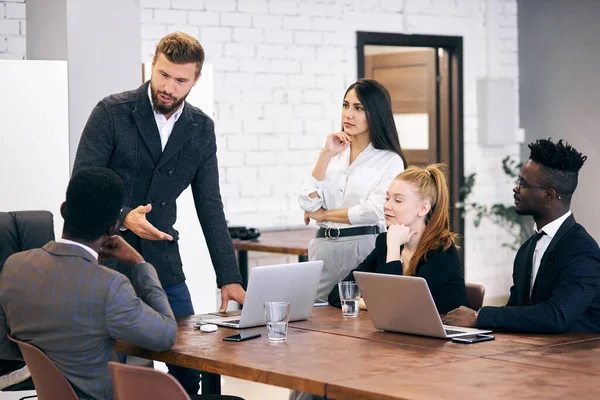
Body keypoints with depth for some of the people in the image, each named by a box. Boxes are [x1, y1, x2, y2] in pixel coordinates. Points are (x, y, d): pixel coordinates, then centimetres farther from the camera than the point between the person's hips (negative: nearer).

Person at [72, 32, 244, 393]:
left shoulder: (201, 128, 4)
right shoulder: (112, 113, -8)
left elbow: (210, 208, 6)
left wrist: (230, 279, 1)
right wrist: (123, 217, -27)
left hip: (162, 261, 4)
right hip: (106, 258, -4)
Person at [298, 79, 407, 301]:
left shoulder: (390, 161, -3)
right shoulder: (333, 153, 11)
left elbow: (372, 211, -15)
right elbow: (307, 203, 2)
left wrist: (324, 215, -2)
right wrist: (326, 155, -4)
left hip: (364, 248, -4)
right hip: (324, 247, 4)